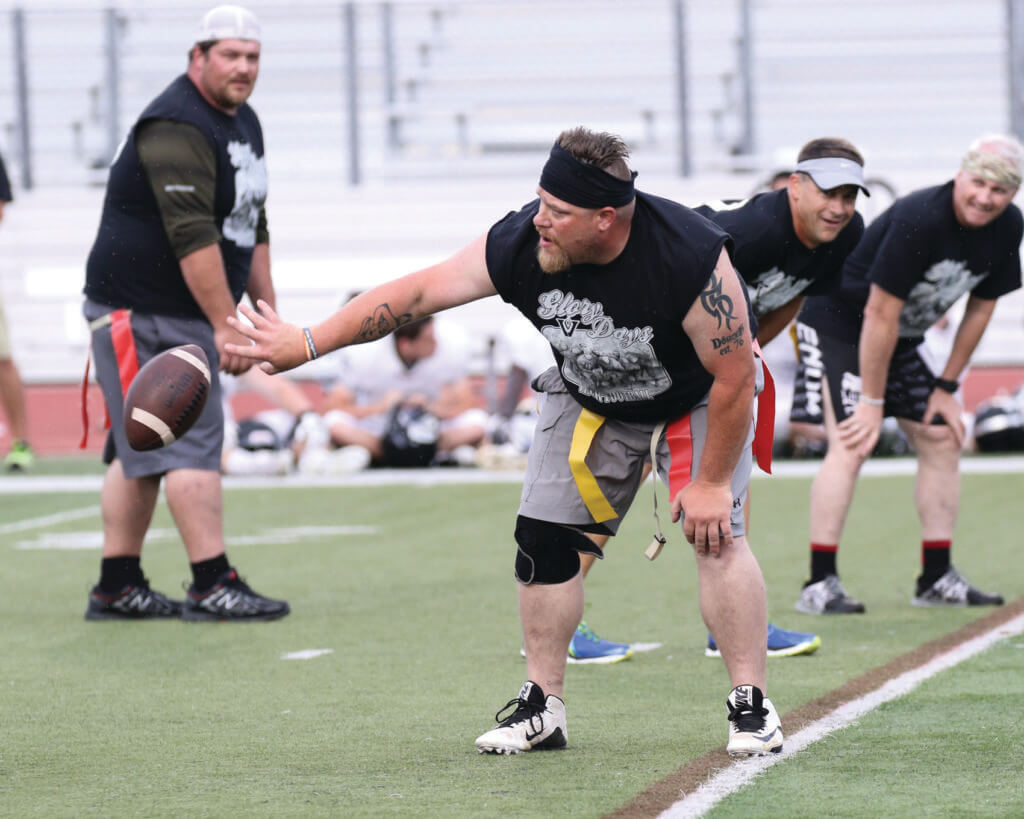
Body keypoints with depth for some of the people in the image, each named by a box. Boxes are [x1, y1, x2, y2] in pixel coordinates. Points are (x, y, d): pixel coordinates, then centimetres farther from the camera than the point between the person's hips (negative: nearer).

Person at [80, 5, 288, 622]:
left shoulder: (244, 122, 14)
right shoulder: (176, 129, -19)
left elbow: (252, 226, 21)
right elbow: (193, 238, -25)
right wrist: (226, 327, -26)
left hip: (192, 315, 10)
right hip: (140, 311, -10)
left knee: (142, 448, 11)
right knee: (192, 439, -13)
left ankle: (118, 588, 14)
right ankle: (212, 585, -13)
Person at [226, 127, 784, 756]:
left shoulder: (690, 256, -38)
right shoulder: (519, 245, -27)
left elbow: (735, 378, -28)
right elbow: (415, 294, -17)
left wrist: (711, 481, -23)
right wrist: (306, 344, -13)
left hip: (697, 397, -4)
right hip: (590, 395, 4)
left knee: (715, 533, -20)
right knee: (544, 537, -1)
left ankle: (751, 706, -9)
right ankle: (543, 709, 13)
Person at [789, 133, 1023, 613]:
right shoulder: (919, 221, -32)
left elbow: (981, 307, 5)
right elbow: (880, 313, -28)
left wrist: (946, 387, 4)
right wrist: (873, 402, -23)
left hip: (901, 340, 8)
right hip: (839, 325, -8)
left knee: (941, 439, 5)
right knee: (852, 444, -19)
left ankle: (937, 578, 11)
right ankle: (819, 584, -19)